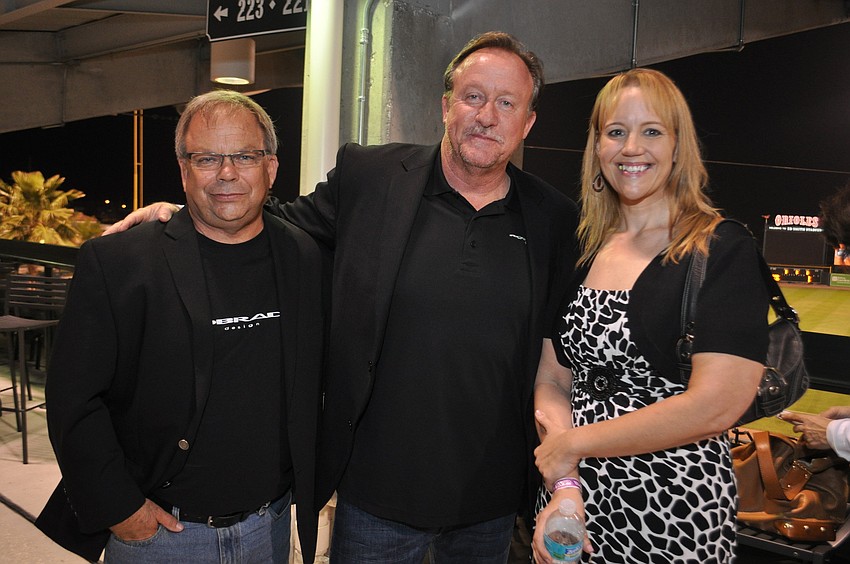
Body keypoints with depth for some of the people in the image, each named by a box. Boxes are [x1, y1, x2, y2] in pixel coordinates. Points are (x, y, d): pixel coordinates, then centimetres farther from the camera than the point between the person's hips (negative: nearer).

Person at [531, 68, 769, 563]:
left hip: (674, 511, -4)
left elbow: (716, 405, -19)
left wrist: (572, 443, -13)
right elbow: (551, 382, 5)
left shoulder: (724, 249, -11)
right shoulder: (581, 252, 5)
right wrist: (565, 485, -11)